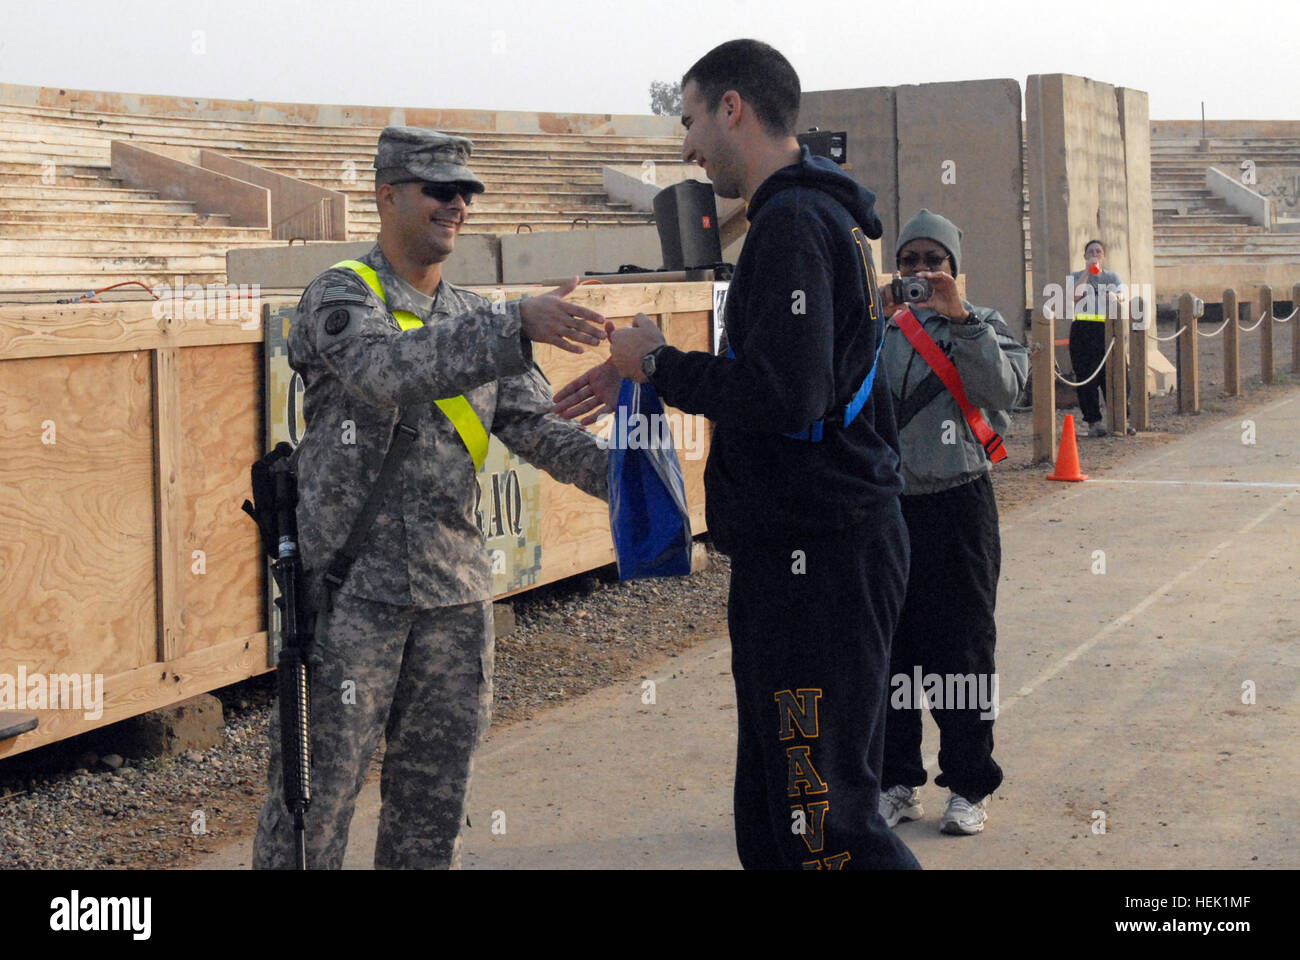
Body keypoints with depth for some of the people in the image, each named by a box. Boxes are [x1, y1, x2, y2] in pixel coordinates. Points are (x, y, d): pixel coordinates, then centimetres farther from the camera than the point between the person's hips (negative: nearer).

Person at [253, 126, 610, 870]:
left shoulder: (477, 320, 14)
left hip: (455, 587, 6)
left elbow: (537, 426, 6)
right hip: (354, 585, -6)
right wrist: (519, 326, -36)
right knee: (319, 781, 0)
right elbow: (388, 369, -27)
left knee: (438, 784, 12)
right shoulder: (341, 297, -6)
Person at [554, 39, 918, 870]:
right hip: (811, 550, 11)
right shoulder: (824, 216, 18)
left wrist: (658, 362, -11)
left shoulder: (793, 224, -15)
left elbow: (784, 395, -25)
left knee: (825, 817, -9)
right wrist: (642, 381, 19)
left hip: (816, 552, -11)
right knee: (773, 809, 15)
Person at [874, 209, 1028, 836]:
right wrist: (878, 323, -15)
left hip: (957, 506, -2)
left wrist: (959, 318, -18)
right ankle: (898, 782, 18)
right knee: (889, 649, 7)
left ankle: (970, 787, 12)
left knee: (962, 652, 2)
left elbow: (1004, 389, -13)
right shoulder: (877, 330, 10)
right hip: (886, 505, 2)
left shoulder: (980, 327, 5)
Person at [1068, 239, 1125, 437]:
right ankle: (1093, 421, 0)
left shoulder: (1112, 277, 17)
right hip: (1082, 331, -1)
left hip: (1108, 330, 1)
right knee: (1086, 377, -5)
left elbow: (1122, 295, -2)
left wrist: (1115, 297, -25)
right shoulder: (1076, 277, 12)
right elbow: (1074, 296, -8)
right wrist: (1087, 272, -10)